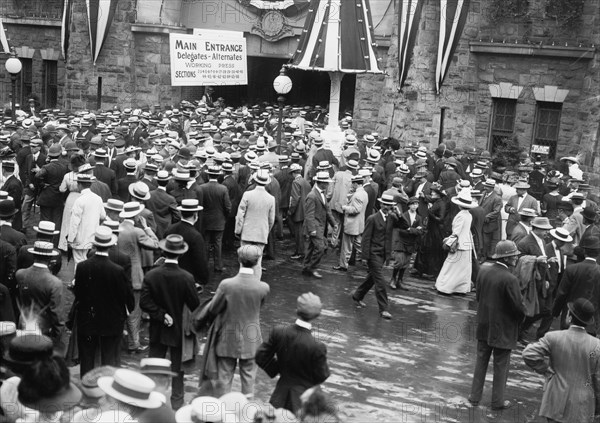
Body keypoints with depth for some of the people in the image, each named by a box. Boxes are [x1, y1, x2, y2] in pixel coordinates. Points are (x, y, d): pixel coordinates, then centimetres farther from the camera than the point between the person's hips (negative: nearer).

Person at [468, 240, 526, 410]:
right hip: (503, 329, -6)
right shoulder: (510, 279, -24)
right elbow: (518, 306, -18)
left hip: (484, 325, 6)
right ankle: (497, 401, 22)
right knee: (501, 365, 10)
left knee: (481, 361, 18)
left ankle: (475, 396, 26)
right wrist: (521, 316, 3)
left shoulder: (483, 270, -4)